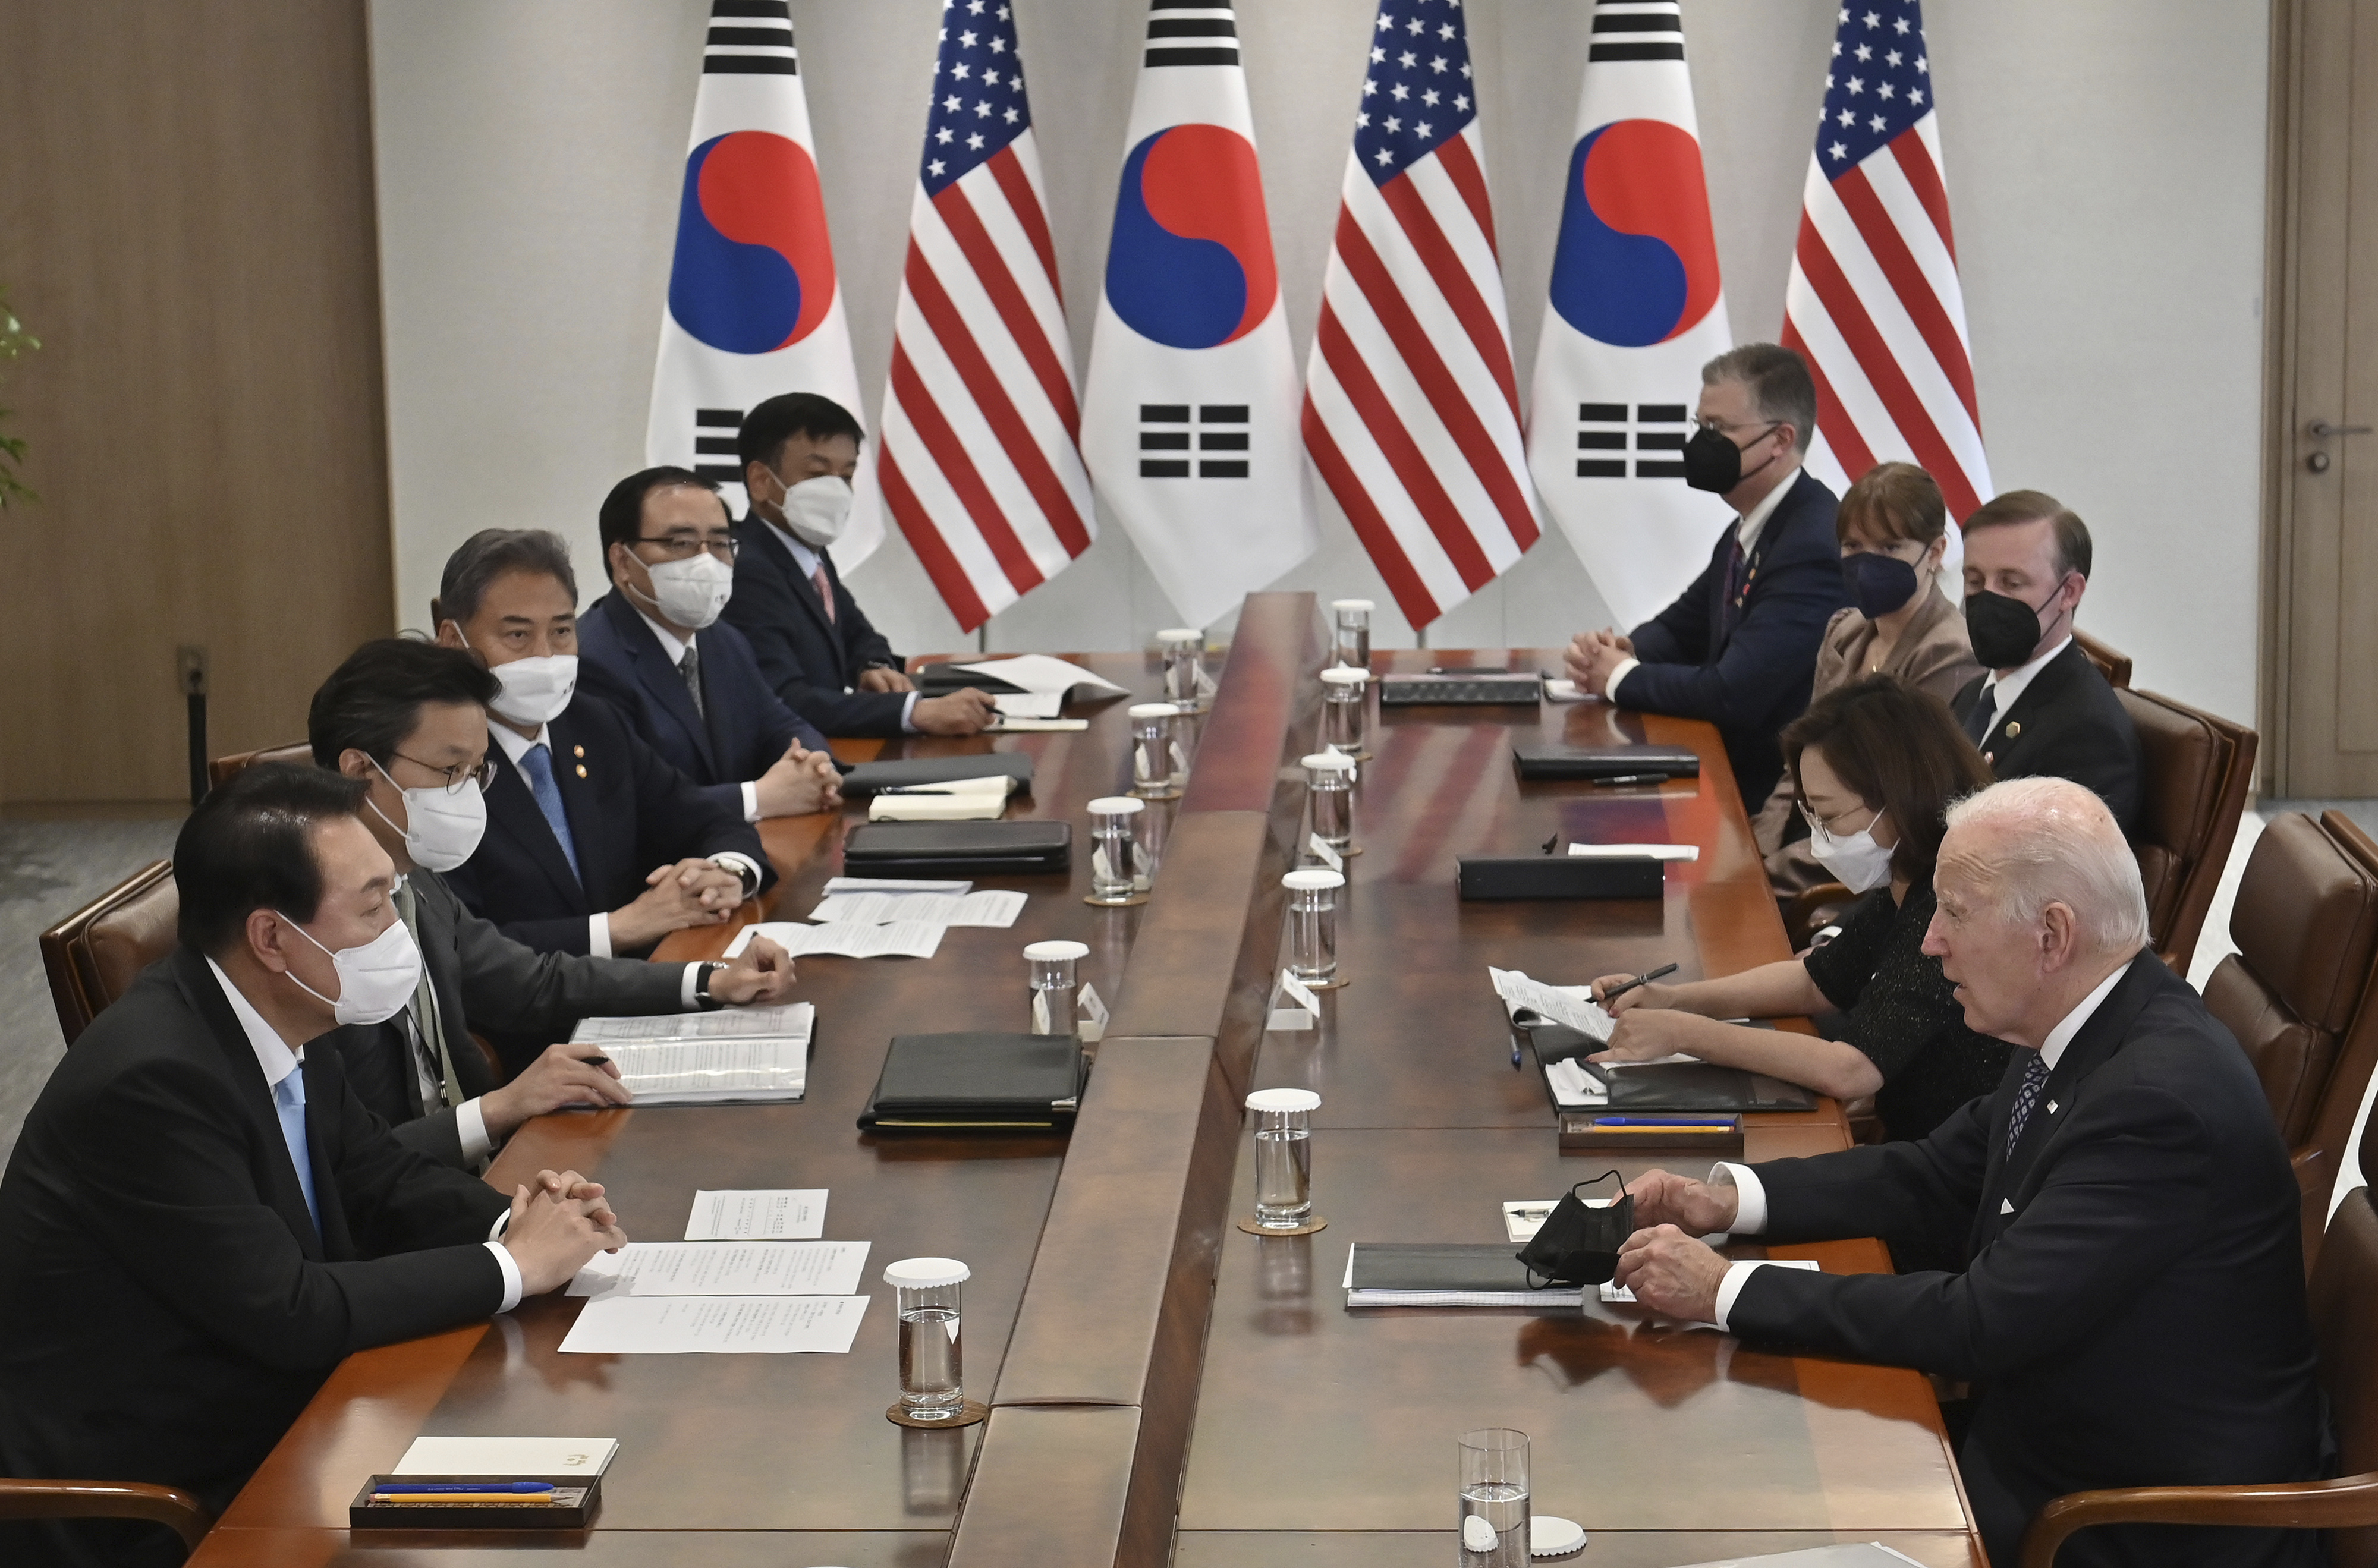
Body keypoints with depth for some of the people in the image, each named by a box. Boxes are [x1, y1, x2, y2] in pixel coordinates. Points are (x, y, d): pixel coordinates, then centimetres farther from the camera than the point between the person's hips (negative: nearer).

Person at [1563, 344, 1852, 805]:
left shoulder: (1814, 546, -22)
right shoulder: (1751, 525, 7)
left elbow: (1731, 696, -26)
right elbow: (1683, 625, 21)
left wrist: (1620, 676, -11)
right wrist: (1621, 650, -1)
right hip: (1729, 764, 8)